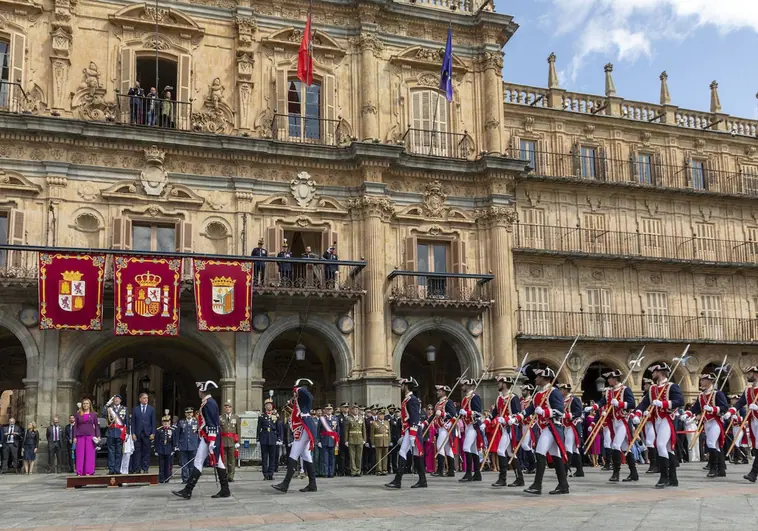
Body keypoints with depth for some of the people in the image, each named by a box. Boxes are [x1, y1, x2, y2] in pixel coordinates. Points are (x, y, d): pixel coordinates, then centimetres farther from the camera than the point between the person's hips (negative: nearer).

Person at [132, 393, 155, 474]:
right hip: (137, 434, 0)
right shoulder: (135, 409, 8)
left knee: (146, 452, 2)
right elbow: (133, 422, 5)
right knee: (138, 452, 0)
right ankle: (137, 469, 6)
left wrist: (153, 433, -3)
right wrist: (133, 433, -4)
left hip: (147, 434, 0)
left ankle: (145, 469, 7)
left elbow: (153, 422, 5)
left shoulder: (151, 409, 8)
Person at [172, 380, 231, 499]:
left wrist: (211, 442, -24)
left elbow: (212, 424, -21)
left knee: (198, 462, -8)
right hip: (209, 438, 10)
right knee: (217, 462, 10)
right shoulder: (210, 402, 17)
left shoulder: (208, 403, -14)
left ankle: (187, 491, -6)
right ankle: (225, 490, 12)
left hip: (208, 438, -10)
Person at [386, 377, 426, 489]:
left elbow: (415, 419, -19)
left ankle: (397, 481, -11)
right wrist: (403, 435, 23)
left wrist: (412, 436, -23)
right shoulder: (407, 400, 18)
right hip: (407, 432, 10)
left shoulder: (412, 400, -13)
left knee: (402, 454, -11)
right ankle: (422, 481, 12)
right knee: (417, 456, 10)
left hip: (411, 432, -10)